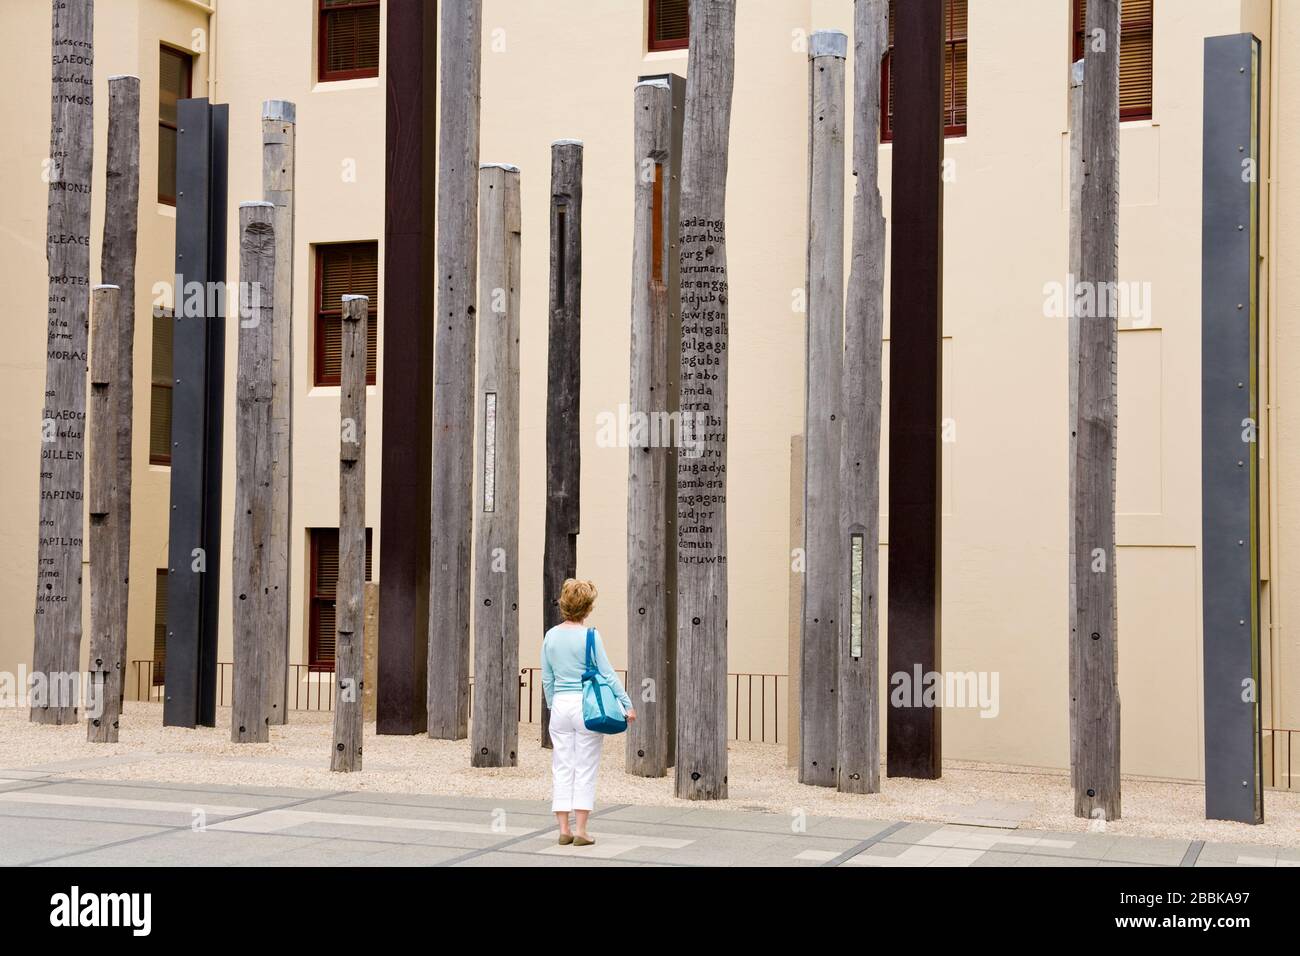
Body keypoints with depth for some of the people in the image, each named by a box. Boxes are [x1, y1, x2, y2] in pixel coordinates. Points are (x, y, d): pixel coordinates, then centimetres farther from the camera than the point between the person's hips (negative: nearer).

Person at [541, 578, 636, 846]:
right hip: (586, 705, -4)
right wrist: (627, 704, -5)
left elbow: (547, 679, 10)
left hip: (560, 706, 4)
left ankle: (564, 830, 8)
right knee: (585, 769, 2)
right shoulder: (589, 636, -10)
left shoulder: (551, 636, 4)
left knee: (562, 769, 8)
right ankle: (580, 831, 2)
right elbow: (607, 673, -9)